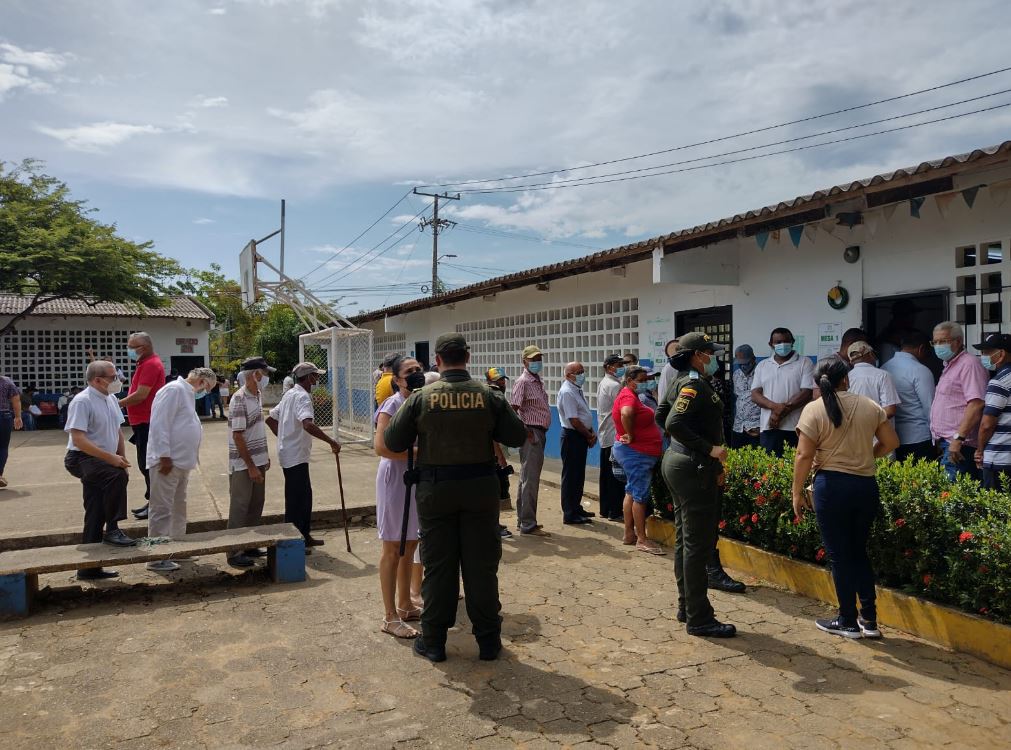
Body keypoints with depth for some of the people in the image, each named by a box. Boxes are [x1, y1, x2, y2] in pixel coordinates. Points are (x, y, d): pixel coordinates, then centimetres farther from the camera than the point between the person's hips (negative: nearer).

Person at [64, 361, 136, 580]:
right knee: (117, 475, -35)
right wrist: (111, 458, -29)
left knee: (95, 517, 11)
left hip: (101, 462, 8)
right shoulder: (82, 402, -16)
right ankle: (112, 530, -21)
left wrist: (122, 458, 7)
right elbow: (78, 439, -24)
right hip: (82, 459, -8)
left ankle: (89, 568, 21)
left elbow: (118, 431, 18)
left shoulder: (111, 399, 9)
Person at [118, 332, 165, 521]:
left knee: (147, 464, -6)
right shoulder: (145, 363, 17)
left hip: (147, 422, -11)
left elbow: (141, 395, -22)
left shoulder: (151, 364, -16)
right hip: (143, 421, 11)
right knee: (146, 464, 14)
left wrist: (118, 404, -12)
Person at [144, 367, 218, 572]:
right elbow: (160, 424, -20)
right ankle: (156, 558, 2)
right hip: (168, 461, -10)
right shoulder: (174, 390, -13)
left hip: (182, 462, 10)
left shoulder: (187, 393, 18)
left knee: (178, 508, 18)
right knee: (161, 509, -4)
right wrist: (164, 456, -22)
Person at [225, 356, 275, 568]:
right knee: (239, 509, 1)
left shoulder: (258, 395, 8)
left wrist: (265, 456, 16)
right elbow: (237, 436, -20)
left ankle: (249, 546, 27)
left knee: (255, 506, 15)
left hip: (257, 462, 9)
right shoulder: (240, 400, -19)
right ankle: (234, 553, 10)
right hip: (242, 465, -9)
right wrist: (251, 467, -19)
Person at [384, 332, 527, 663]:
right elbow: (517, 436, -1)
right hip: (480, 487, 1)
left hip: (435, 489, 0)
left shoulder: (422, 397, -7)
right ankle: (488, 641, 20)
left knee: (438, 566, 11)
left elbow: (393, 442, -3)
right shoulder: (488, 395, -6)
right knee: (482, 565, 10)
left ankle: (433, 641, 21)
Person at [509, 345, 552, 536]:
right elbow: (512, 409, -21)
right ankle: (528, 525, 0)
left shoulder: (539, 381, 14)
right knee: (530, 480, -6)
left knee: (527, 479, 15)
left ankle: (523, 520, 24)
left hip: (539, 433, 10)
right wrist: (526, 432, -19)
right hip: (531, 434, -10)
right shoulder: (523, 382, -14)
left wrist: (540, 433, 12)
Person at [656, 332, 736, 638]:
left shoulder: (682, 382, 12)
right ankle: (699, 618, 4)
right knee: (698, 543, -4)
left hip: (678, 462, 10)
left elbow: (662, 416, 21)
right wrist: (709, 449, -23)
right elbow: (674, 423, -29)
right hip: (694, 468, -10)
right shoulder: (695, 385, -17)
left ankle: (686, 607, 26)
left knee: (685, 539, 16)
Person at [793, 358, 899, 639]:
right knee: (859, 552, 19)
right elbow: (891, 442, 8)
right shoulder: (870, 406, 3)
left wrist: (797, 493, -5)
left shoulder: (814, 409, -9)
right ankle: (869, 620, 22)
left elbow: (804, 455, -13)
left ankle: (848, 622, 18)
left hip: (832, 485, -4)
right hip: (867, 486, 4)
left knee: (840, 556, 8)